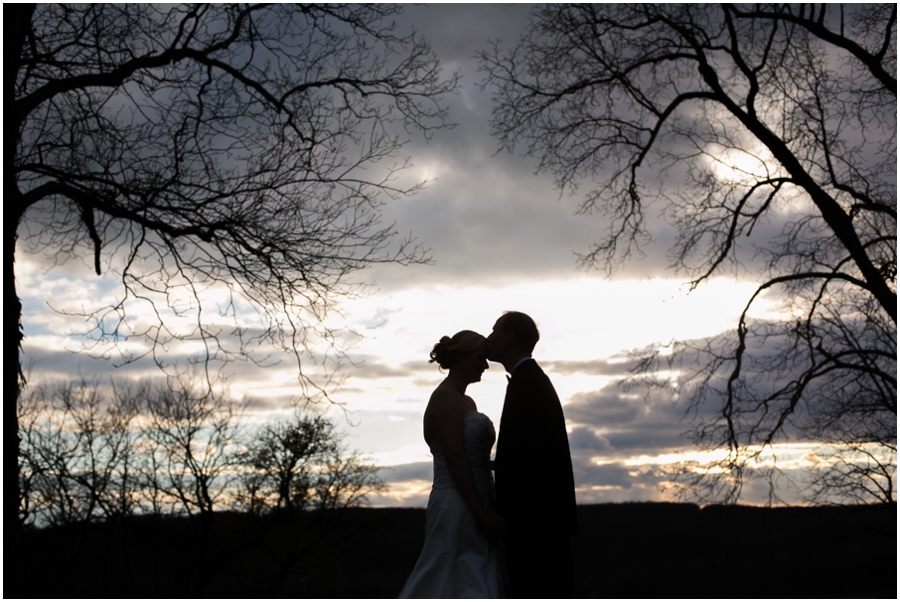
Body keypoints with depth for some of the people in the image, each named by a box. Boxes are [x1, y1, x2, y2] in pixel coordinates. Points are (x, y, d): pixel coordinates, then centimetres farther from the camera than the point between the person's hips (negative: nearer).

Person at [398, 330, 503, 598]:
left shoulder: (467, 402, 18)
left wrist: (486, 513, 13)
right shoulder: (445, 397, -11)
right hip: (457, 507, -9)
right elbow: (455, 458, -18)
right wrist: (481, 515, -19)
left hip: (473, 510, 9)